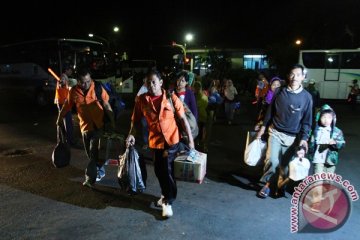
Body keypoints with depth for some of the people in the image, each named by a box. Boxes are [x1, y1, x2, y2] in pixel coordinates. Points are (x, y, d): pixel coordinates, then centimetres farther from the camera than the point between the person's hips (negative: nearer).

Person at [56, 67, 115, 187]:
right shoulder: (73, 91, -5)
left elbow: (107, 105, -4)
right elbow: (66, 106, 9)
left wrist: (112, 122, -2)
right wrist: (59, 119, 17)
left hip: (98, 126, -3)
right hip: (85, 127, 4)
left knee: (94, 153, -9)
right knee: (91, 154, 13)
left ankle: (90, 178, -4)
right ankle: (100, 172, 33)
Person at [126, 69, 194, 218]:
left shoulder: (171, 98, -10)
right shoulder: (141, 100, -5)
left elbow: (183, 118, -6)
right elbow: (135, 119, 3)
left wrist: (190, 139, -7)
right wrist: (131, 134, -14)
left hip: (171, 140, -3)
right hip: (155, 141, 3)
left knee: (167, 170, -1)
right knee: (159, 170, 15)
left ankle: (168, 201, 18)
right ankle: (166, 194, 42)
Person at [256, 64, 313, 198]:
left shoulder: (307, 97, -4)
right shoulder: (280, 92, -2)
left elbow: (307, 120, 0)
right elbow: (270, 110, 7)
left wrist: (304, 138, -6)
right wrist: (263, 127, 6)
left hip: (292, 136, 0)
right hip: (275, 132, 0)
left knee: (285, 164, 9)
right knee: (272, 160, -13)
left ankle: (280, 186, 29)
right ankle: (267, 184, 10)